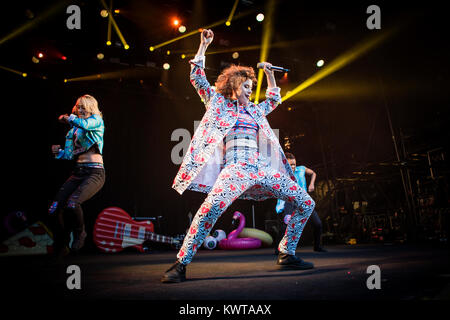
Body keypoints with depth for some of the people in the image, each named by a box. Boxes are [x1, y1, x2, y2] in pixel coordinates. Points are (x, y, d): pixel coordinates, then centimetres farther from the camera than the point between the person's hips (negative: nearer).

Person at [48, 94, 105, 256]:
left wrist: (67, 118, -2)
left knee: (72, 204, -29)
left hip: (94, 173, -6)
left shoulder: (97, 120, 4)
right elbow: (70, 154, 20)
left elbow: (84, 124, -20)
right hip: (77, 172, 6)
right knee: (55, 209, -10)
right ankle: (60, 249, 8)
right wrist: (59, 151, -1)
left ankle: (80, 233, 3)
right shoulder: (74, 129, 21)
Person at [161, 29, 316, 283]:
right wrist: (204, 45, 14)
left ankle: (287, 255, 10)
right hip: (235, 168, -6)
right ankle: (181, 264, -24)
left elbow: (274, 98, 46)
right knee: (211, 208, -34)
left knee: (306, 203, -1)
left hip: (262, 169, 6)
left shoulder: (254, 110, 29)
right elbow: (197, 77, 13)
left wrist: (269, 73, 40)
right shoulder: (218, 103, 16)